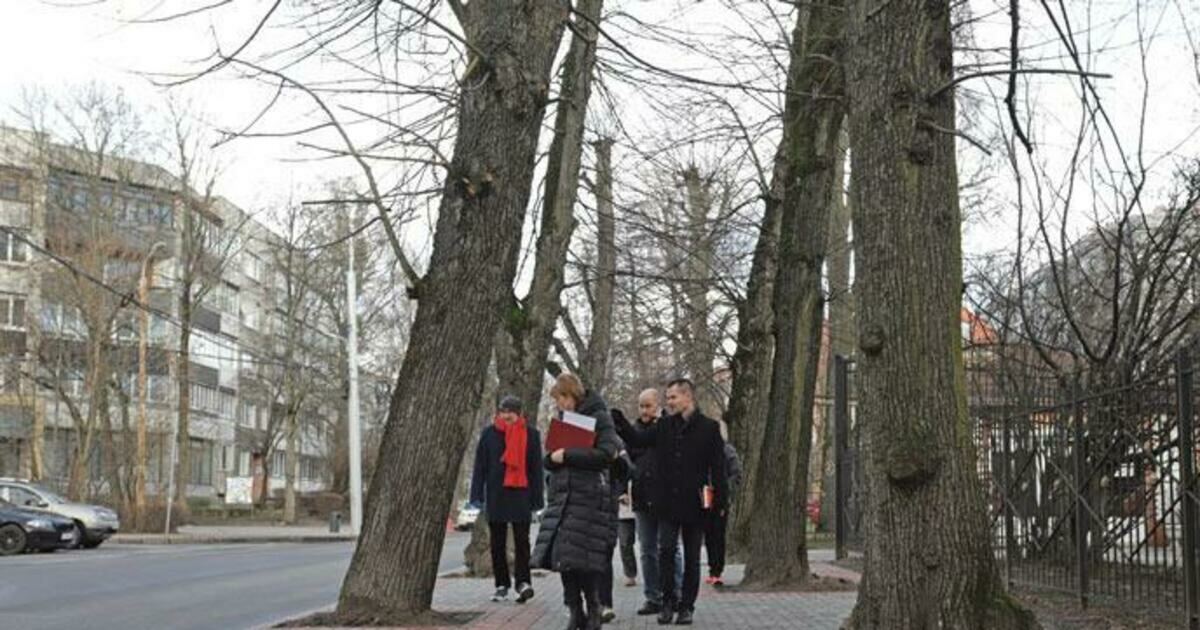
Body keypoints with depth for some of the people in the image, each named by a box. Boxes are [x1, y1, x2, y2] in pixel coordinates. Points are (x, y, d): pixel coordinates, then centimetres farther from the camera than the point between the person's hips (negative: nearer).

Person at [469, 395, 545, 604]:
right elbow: (480, 466, 4)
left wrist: (536, 499, -1)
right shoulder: (489, 433, 3)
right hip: (495, 497, 2)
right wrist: (477, 496, -3)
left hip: (521, 496, -2)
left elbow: (536, 469, 3)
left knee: (522, 540, -6)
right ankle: (502, 585, 14)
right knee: (497, 543, 7)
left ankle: (523, 582, -9)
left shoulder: (530, 434, 2)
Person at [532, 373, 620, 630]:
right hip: (562, 497, 6)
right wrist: (553, 458, -7)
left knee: (585, 560, -7)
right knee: (561, 557, 1)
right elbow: (550, 460, 17)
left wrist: (567, 456, -15)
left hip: (590, 499, -6)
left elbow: (605, 454, -16)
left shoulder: (599, 417, -3)